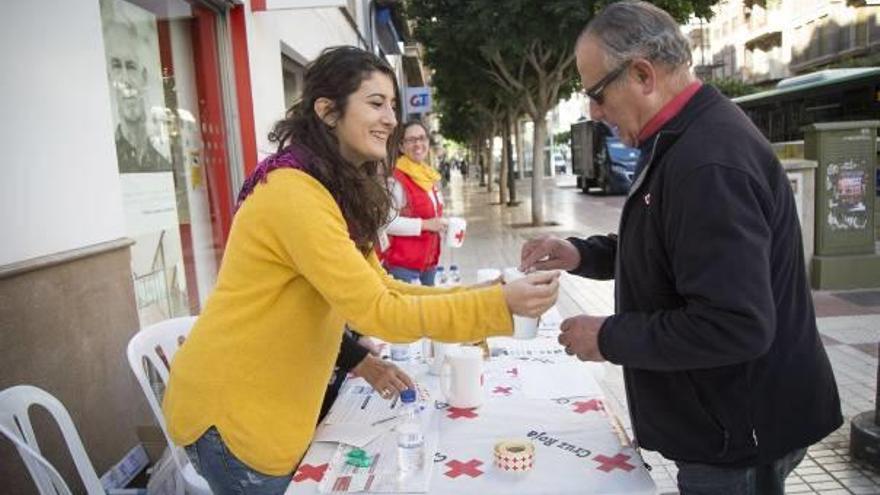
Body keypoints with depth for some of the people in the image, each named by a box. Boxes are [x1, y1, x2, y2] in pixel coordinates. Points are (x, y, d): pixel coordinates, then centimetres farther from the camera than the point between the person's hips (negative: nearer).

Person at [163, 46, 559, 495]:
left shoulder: (338, 187, 6)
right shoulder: (294, 193, -25)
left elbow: (380, 288, 4)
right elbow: (376, 312, -27)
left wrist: (477, 298, -5)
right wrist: (499, 305, -27)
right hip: (231, 408, -9)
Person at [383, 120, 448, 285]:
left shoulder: (430, 177, 12)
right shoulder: (396, 180, -16)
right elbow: (386, 222, -26)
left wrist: (440, 225, 9)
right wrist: (425, 224, -22)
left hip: (428, 263, 9)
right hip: (403, 265, -9)